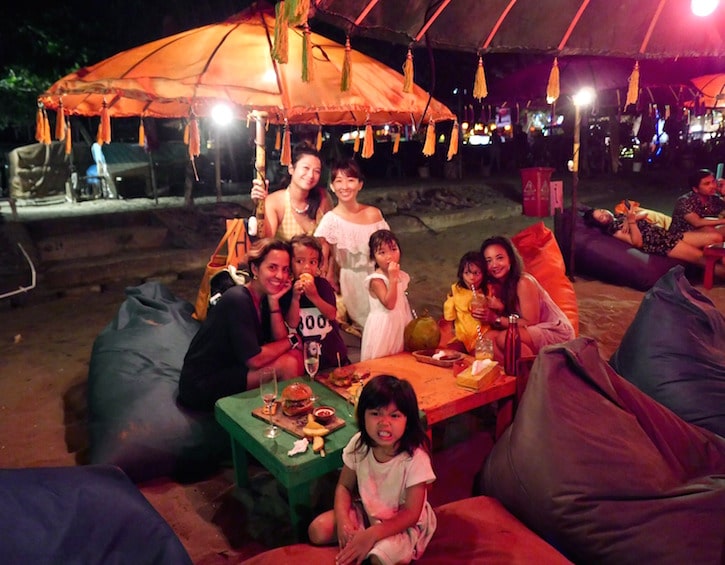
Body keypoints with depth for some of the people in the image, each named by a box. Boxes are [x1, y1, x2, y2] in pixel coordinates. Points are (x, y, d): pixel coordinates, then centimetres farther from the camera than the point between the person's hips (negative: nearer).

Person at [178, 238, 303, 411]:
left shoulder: (264, 296, 3)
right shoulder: (237, 300, -23)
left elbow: (279, 341, -4)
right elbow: (255, 360, -25)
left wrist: (274, 302, -14)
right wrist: (292, 340, -11)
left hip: (231, 368, 9)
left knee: (295, 356, -2)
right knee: (288, 364, -18)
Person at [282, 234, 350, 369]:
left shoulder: (322, 284, -8)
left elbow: (332, 315, -16)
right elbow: (292, 323, -15)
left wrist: (314, 297, -29)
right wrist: (295, 298, -28)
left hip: (332, 349, 1)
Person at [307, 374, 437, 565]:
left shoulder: (415, 457, -28)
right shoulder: (359, 444, -14)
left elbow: (411, 513, -23)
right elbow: (344, 486, -2)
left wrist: (371, 535, -31)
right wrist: (343, 521, -21)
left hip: (403, 524, -4)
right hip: (366, 512, 5)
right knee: (317, 530, -11)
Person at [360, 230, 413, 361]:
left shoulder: (401, 276, 4)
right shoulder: (376, 280, -18)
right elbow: (389, 304, -27)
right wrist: (392, 278, -31)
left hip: (401, 323, 7)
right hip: (383, 325, -7)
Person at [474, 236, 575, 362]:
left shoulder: (524, 283, -21)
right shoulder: (493, 285, 0)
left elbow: (530, 323, -20)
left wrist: (496, 319, -24)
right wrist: (499, 309, -26)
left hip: (557, 332, -7)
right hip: (533, 333, 7)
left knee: (505, 338, -29)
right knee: (489, 337, -17)